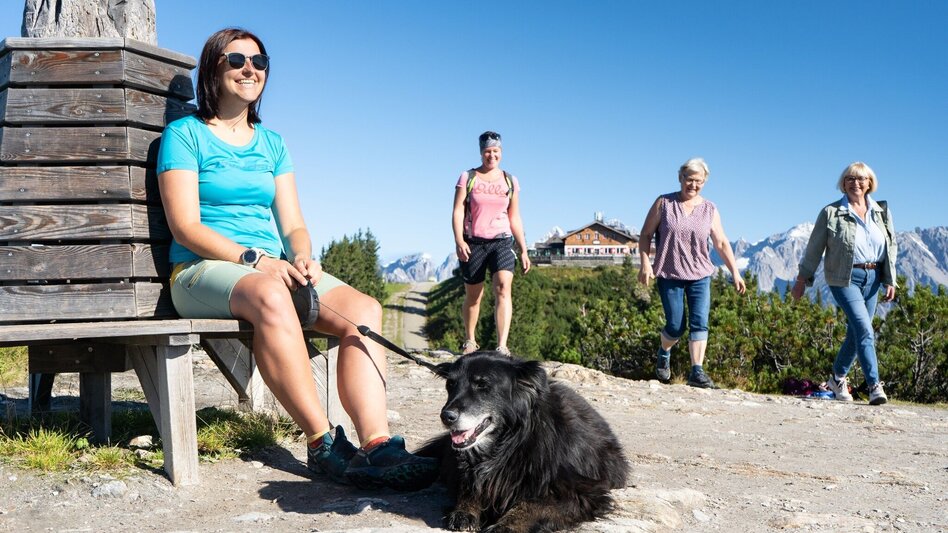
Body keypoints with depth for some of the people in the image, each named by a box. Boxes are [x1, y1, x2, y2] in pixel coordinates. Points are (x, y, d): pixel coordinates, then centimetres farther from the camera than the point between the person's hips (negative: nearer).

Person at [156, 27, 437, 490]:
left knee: (364, 308, -21)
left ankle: (377, 444, -36)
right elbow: (185, 226, -8)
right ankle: (323, 443, -37)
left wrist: (302, 257, -13)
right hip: (202, 270, -5)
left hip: (273, 269, 6)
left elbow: (293, 225, 11)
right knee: (271, 295, -40)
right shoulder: (185, 134, 3)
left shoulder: (272, 144, 18)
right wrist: (253, 259, -21)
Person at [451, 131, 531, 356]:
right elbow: (458, 211, -4)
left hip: (502, 242, 1)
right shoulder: (467, 177, 3)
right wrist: (459, 240, -18)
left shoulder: (511, 182, 10)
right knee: (473, 295, 8)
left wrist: (524, 251, 11)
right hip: (473, 242, -1)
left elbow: (515, 218, 14)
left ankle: (502, 347, -27)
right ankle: (469, 341, 30)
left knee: (503, 288, -20)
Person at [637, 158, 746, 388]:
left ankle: (697, 371, -7)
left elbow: (722, 243, 6)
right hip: (669, 275, -2)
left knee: (700, 323, -9)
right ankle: (663, 354, 29)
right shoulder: (664, 203, -1)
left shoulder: (709, 209, 5)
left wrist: (735, 273, 0)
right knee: (675, 326, -1)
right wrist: (645, 264, -10)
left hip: (700, 275, 2)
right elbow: (645, 235, 1)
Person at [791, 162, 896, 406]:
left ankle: (838, 378, 27)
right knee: (864, 330, -15)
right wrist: (802, 279, 3)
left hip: (873, 277, 5)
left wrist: (890, 281, 8)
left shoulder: (881, 212, 10)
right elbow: (815, 248, 2)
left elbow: (891, 247, 13)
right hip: (845, 278, -5)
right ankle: (875, 385, -13)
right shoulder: (831, 213, -2)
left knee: (856, 331, 10)